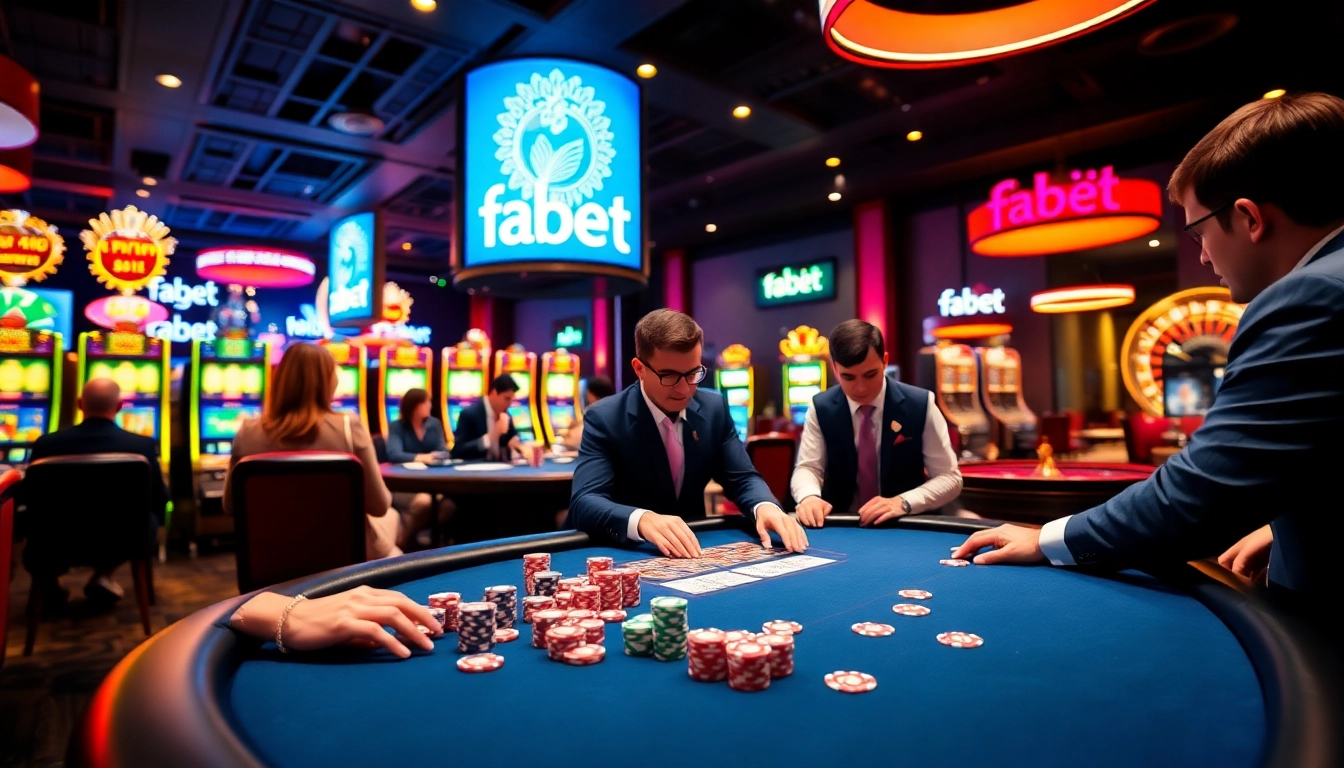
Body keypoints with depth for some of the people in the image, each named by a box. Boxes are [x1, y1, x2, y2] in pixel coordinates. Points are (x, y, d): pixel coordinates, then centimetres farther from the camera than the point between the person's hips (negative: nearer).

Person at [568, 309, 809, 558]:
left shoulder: (714, 409, 0)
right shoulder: (604, 419, -13)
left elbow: (743, 478, 1)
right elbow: (584, 503, -24)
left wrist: (765, 507, -22)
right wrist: (642, 519, -43)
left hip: (695, 550, 4)